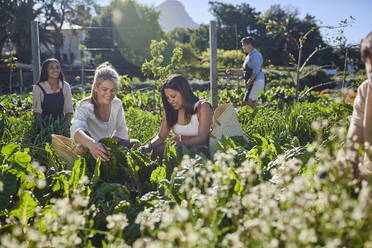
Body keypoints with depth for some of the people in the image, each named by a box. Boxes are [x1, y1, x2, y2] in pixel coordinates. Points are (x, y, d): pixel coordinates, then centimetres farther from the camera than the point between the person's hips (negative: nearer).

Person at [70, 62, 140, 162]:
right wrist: (91, 144, -53)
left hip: (109, 149, 3)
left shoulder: (117, 104, -2)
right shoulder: (84, 106, -16)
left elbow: (122, 130, 3)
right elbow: (76, 130, -34)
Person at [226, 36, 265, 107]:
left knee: (247, 101, -16)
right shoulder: (249, 56, 18)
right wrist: (233, 71, 17)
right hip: (252, 83, 10)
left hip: (256, 82, -10)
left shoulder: (255, 55, -14)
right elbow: (244, 70, 25)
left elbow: (256, 71, -21)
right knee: (253, 102, 10)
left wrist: (248, 82, -21)